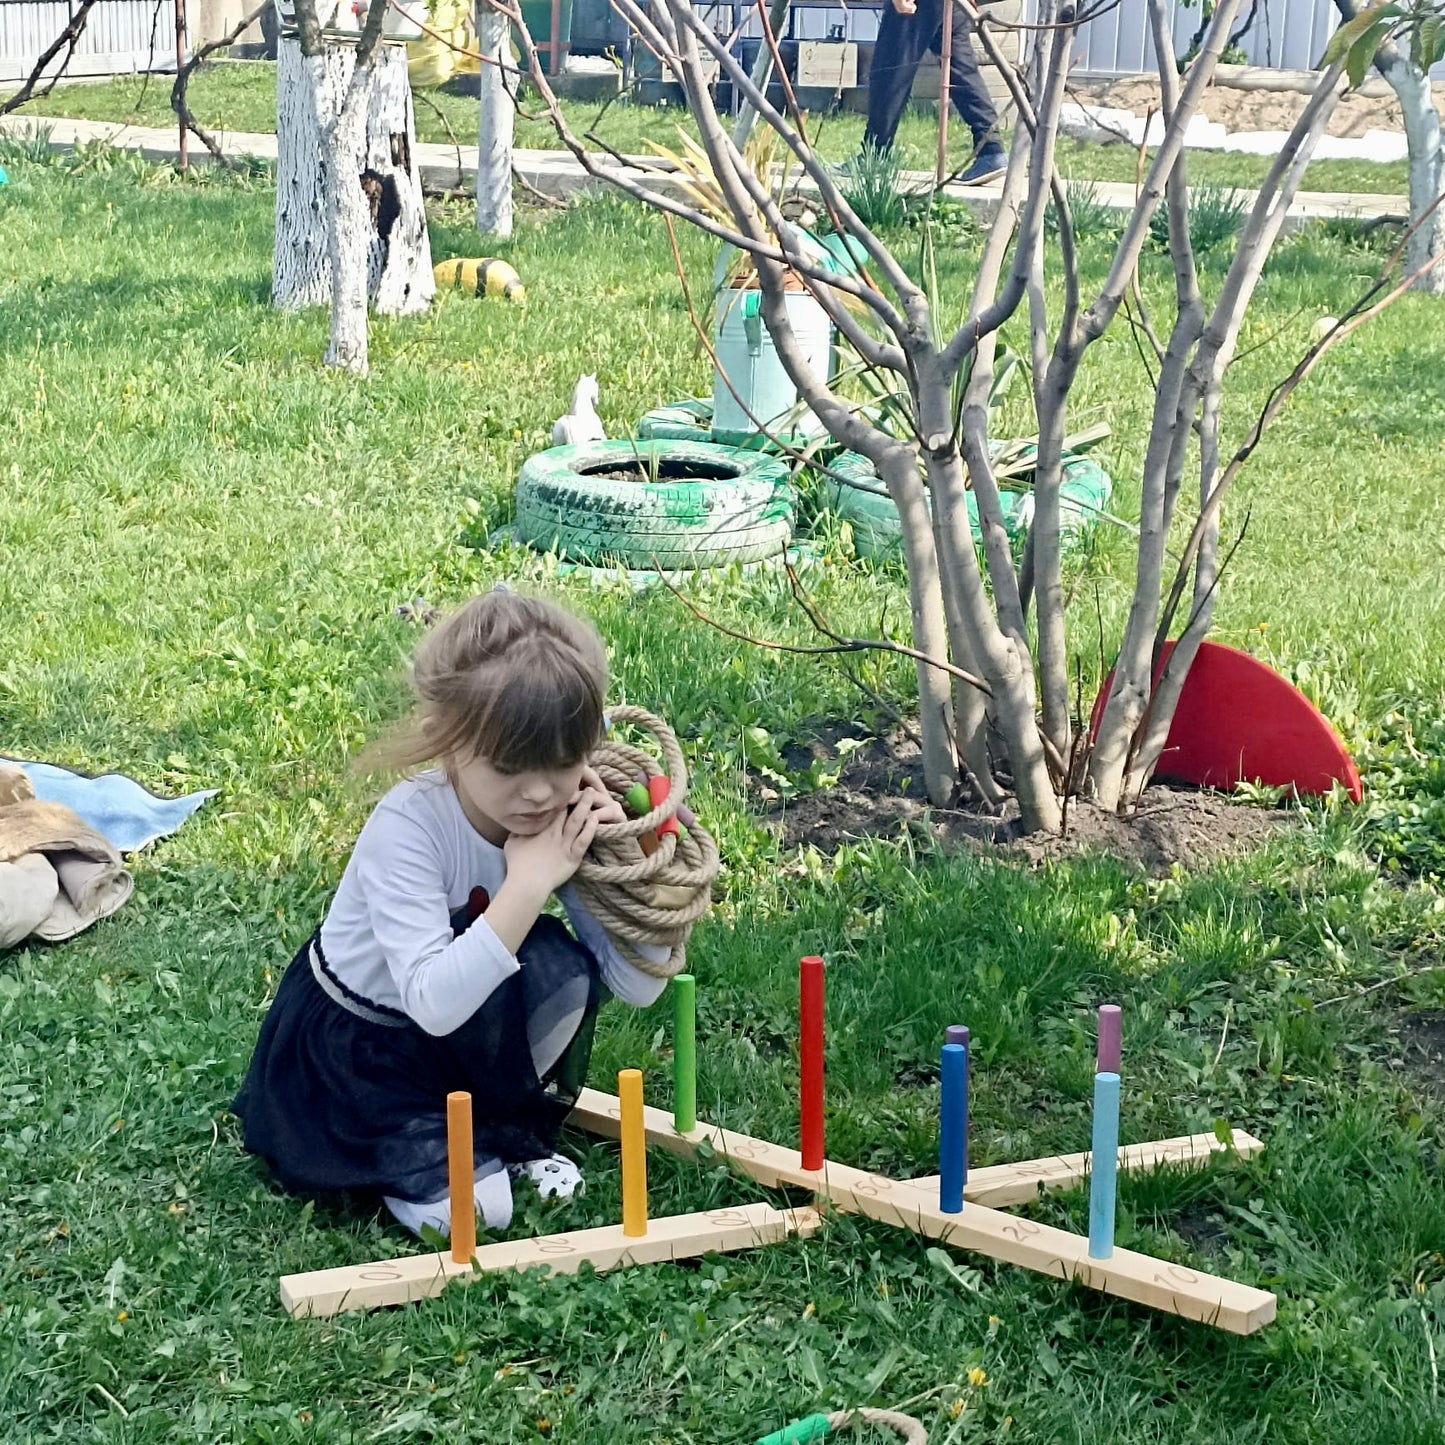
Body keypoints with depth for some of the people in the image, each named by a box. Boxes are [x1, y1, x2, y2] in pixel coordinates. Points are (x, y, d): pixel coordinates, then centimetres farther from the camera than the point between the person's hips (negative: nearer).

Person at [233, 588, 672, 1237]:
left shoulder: (562, 817, -15)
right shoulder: (406, 828, -30)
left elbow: (639, 986, -14)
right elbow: (435, 1005, -39)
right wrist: (529, 882, -39)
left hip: (472, 1032, 6)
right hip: (348, 1046, -6)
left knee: (564, 968, -23)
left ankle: (516, 1135, -2)